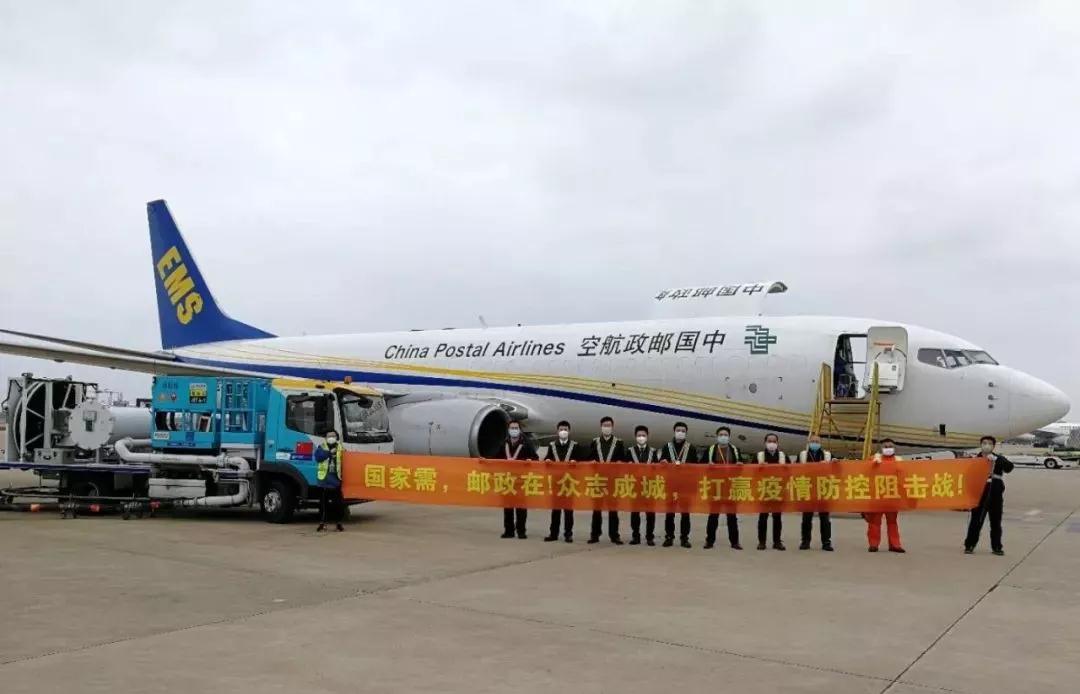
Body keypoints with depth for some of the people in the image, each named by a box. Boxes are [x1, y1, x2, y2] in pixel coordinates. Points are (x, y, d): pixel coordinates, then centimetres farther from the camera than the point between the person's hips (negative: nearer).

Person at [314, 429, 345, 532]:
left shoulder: (340, 448, 11)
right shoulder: (321, 447, 6)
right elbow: (318, 457, -14)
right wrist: (329, 452, -21)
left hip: (336, 479, 1)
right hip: (324, 480, -1)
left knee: (338, 503, 2)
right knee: (323, 503, 2)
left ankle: (338, 523, 11)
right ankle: (322, 523, 9)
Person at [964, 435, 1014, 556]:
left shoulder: (998, 459, 5)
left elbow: (1009, 467, -14)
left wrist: (996, 460, -26)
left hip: (996, 495, 2)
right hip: (979, 494, -1)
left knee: (996, 522, 9)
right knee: (976, 521, -1)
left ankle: (996, 547, 18)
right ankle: (969, 545, 5)